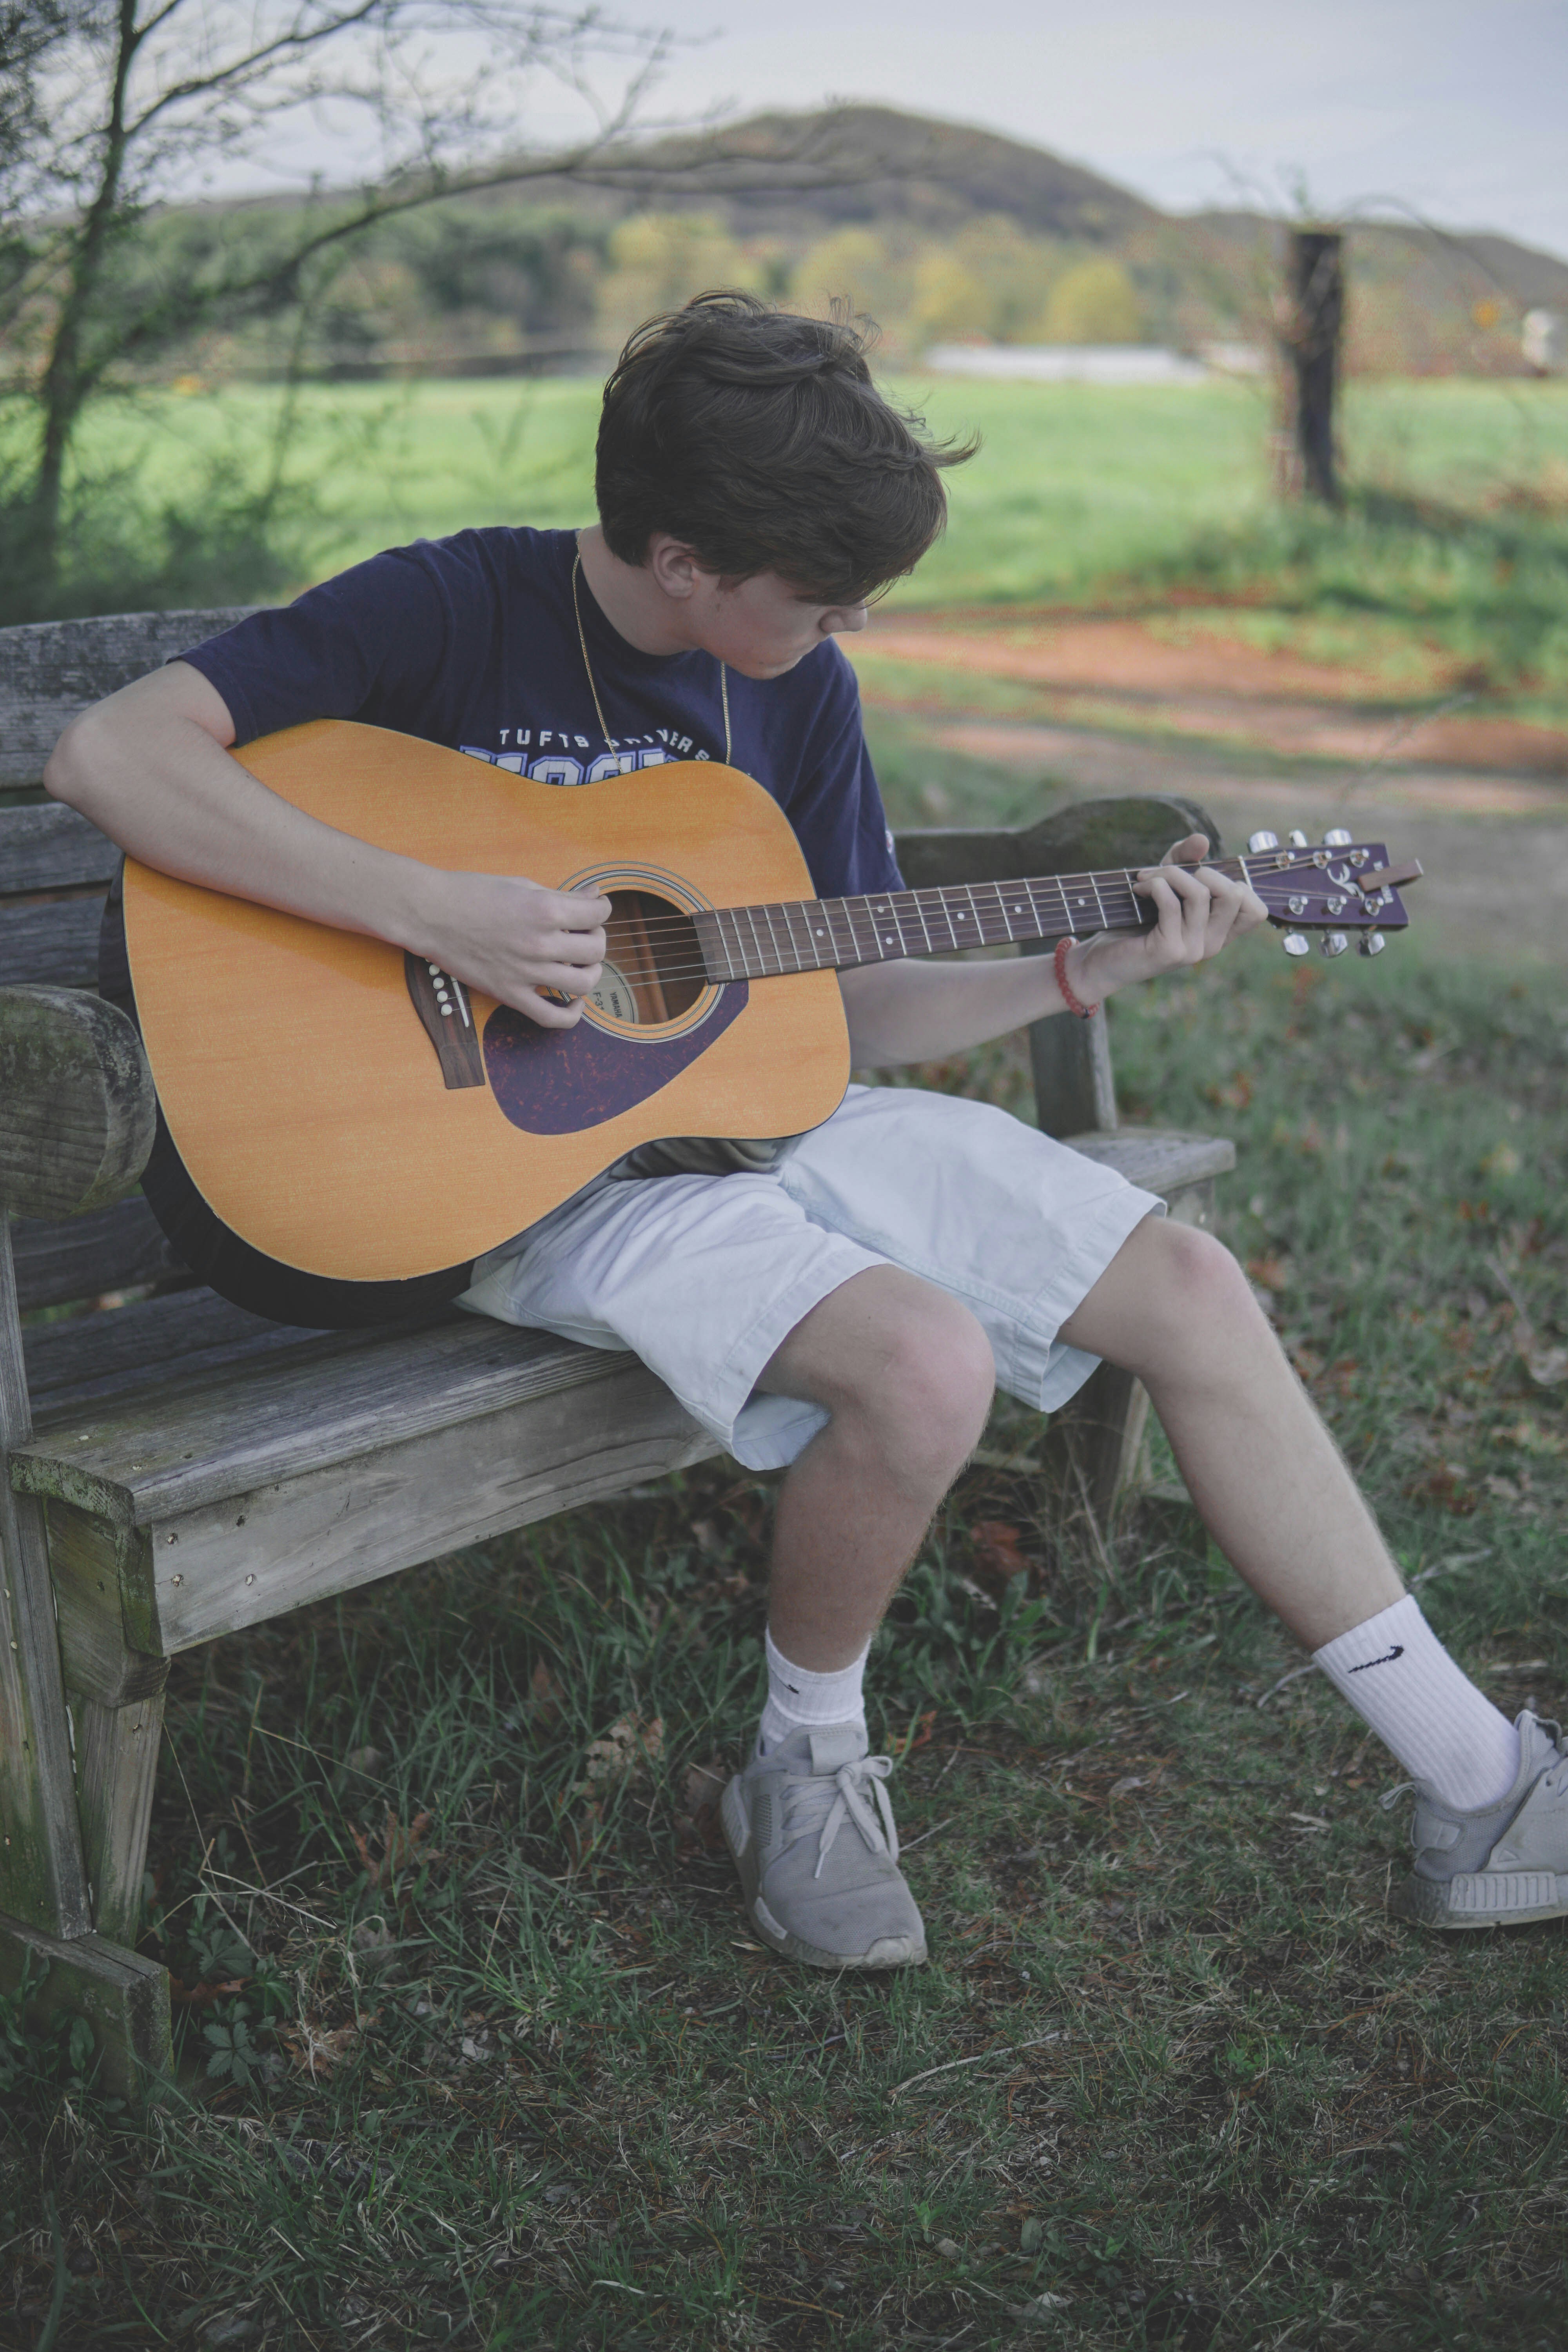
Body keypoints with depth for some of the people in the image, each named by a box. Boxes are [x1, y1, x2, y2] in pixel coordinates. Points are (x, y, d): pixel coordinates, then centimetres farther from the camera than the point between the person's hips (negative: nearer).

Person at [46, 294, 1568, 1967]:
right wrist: (433, 915, -30)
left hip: (753, 1120, 7)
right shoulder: (453, 614, -12)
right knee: (926, 1356, -33)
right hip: (530, 1169, -7)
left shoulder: (797, 690, 7)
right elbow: (106, 753, -23)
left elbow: (832, 1013, 11)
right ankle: (806, 1764, -3)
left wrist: (1085, 971, -1)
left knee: (1190, 1285, -4)